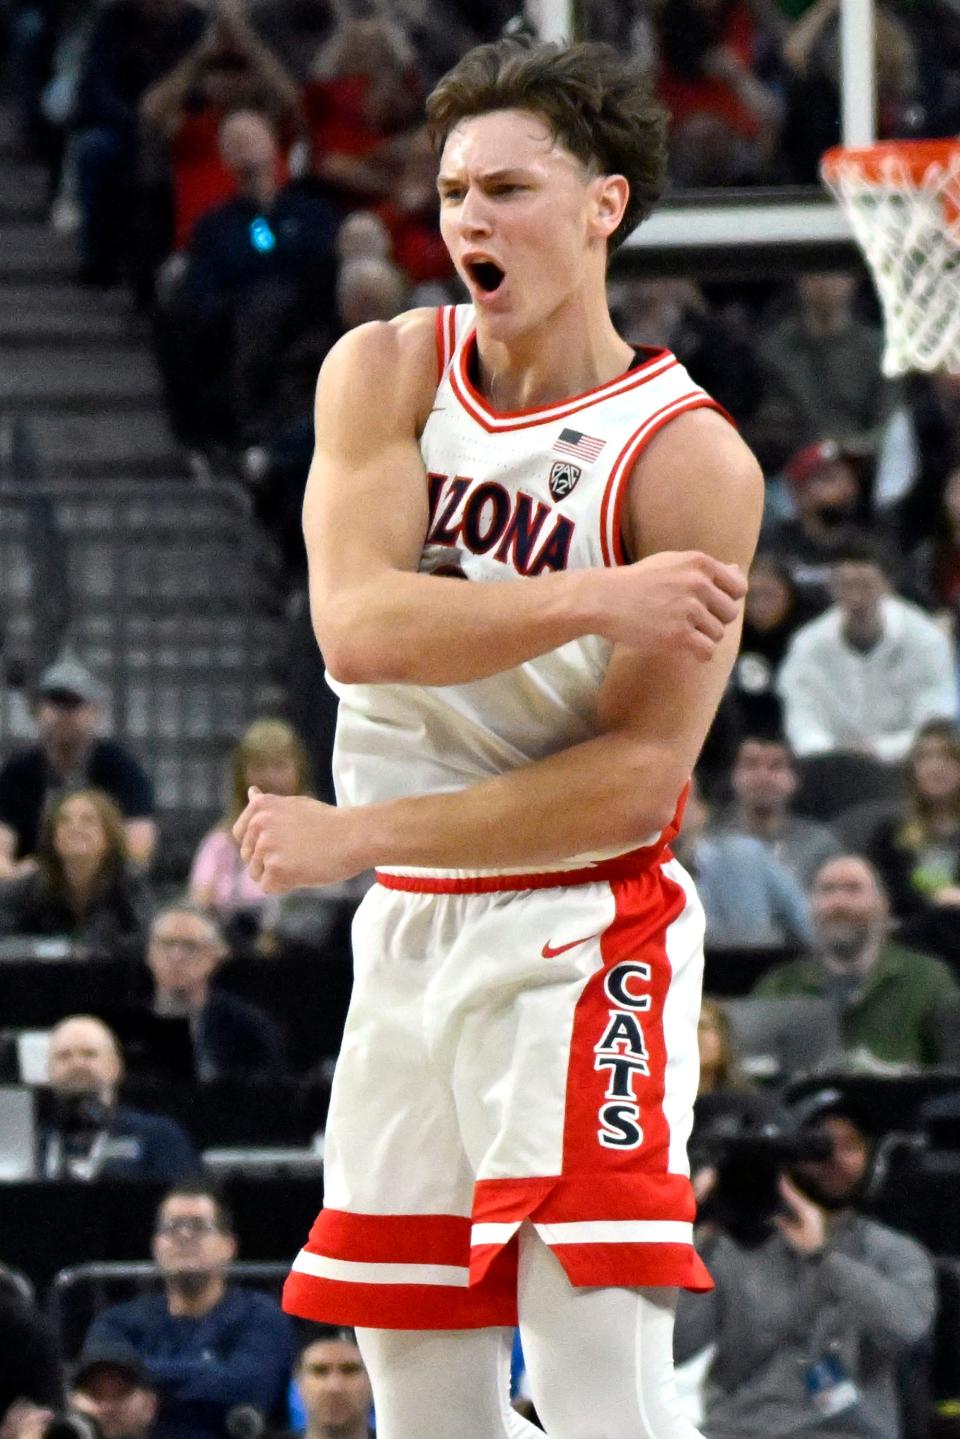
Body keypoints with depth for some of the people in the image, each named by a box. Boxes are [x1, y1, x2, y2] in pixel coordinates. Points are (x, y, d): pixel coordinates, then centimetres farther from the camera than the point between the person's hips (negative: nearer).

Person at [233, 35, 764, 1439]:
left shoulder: (690, 462, -13)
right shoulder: (386, 375, 0)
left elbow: (636, 784, -16)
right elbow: (358, 628, -15)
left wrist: (357, 835, -17)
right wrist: (594, 600, -27)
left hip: (583, 935, -5)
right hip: (410, 937, 5)